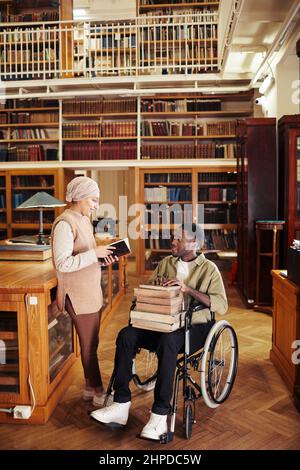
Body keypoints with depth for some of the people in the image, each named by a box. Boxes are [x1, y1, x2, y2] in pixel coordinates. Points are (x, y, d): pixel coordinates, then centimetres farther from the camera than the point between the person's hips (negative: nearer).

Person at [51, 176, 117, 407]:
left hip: (92, 291, 9)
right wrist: (94, 253, -23)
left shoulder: (84, 220, 11)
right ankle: (98, 392, 19)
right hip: (79, 295, -8)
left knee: (91, 342, 17)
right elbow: (62, 264, -24)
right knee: (89, 344, 4)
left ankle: (90, 387, 31)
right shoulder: (65, 223, -18)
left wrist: (102, 258, 1)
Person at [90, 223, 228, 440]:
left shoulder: (208, 268, -1)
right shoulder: (166, 263, 14)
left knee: (168, 341, -38)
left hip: (195, 326, -5)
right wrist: (157, 284, -5)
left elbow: (222, 305, -13)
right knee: (127, 335, -22)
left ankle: (160, 416, -32)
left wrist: (188, 289, -22)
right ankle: (121, 405, -19)